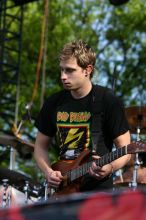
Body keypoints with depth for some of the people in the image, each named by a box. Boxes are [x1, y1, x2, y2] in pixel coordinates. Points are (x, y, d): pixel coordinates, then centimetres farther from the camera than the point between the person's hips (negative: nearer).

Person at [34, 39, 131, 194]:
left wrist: (110, 167, -23)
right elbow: (41, 146, 15)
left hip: (98, 188, -4)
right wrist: (48, 171, -2)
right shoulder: (54, 103, 5)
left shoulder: (108, 101, -7)